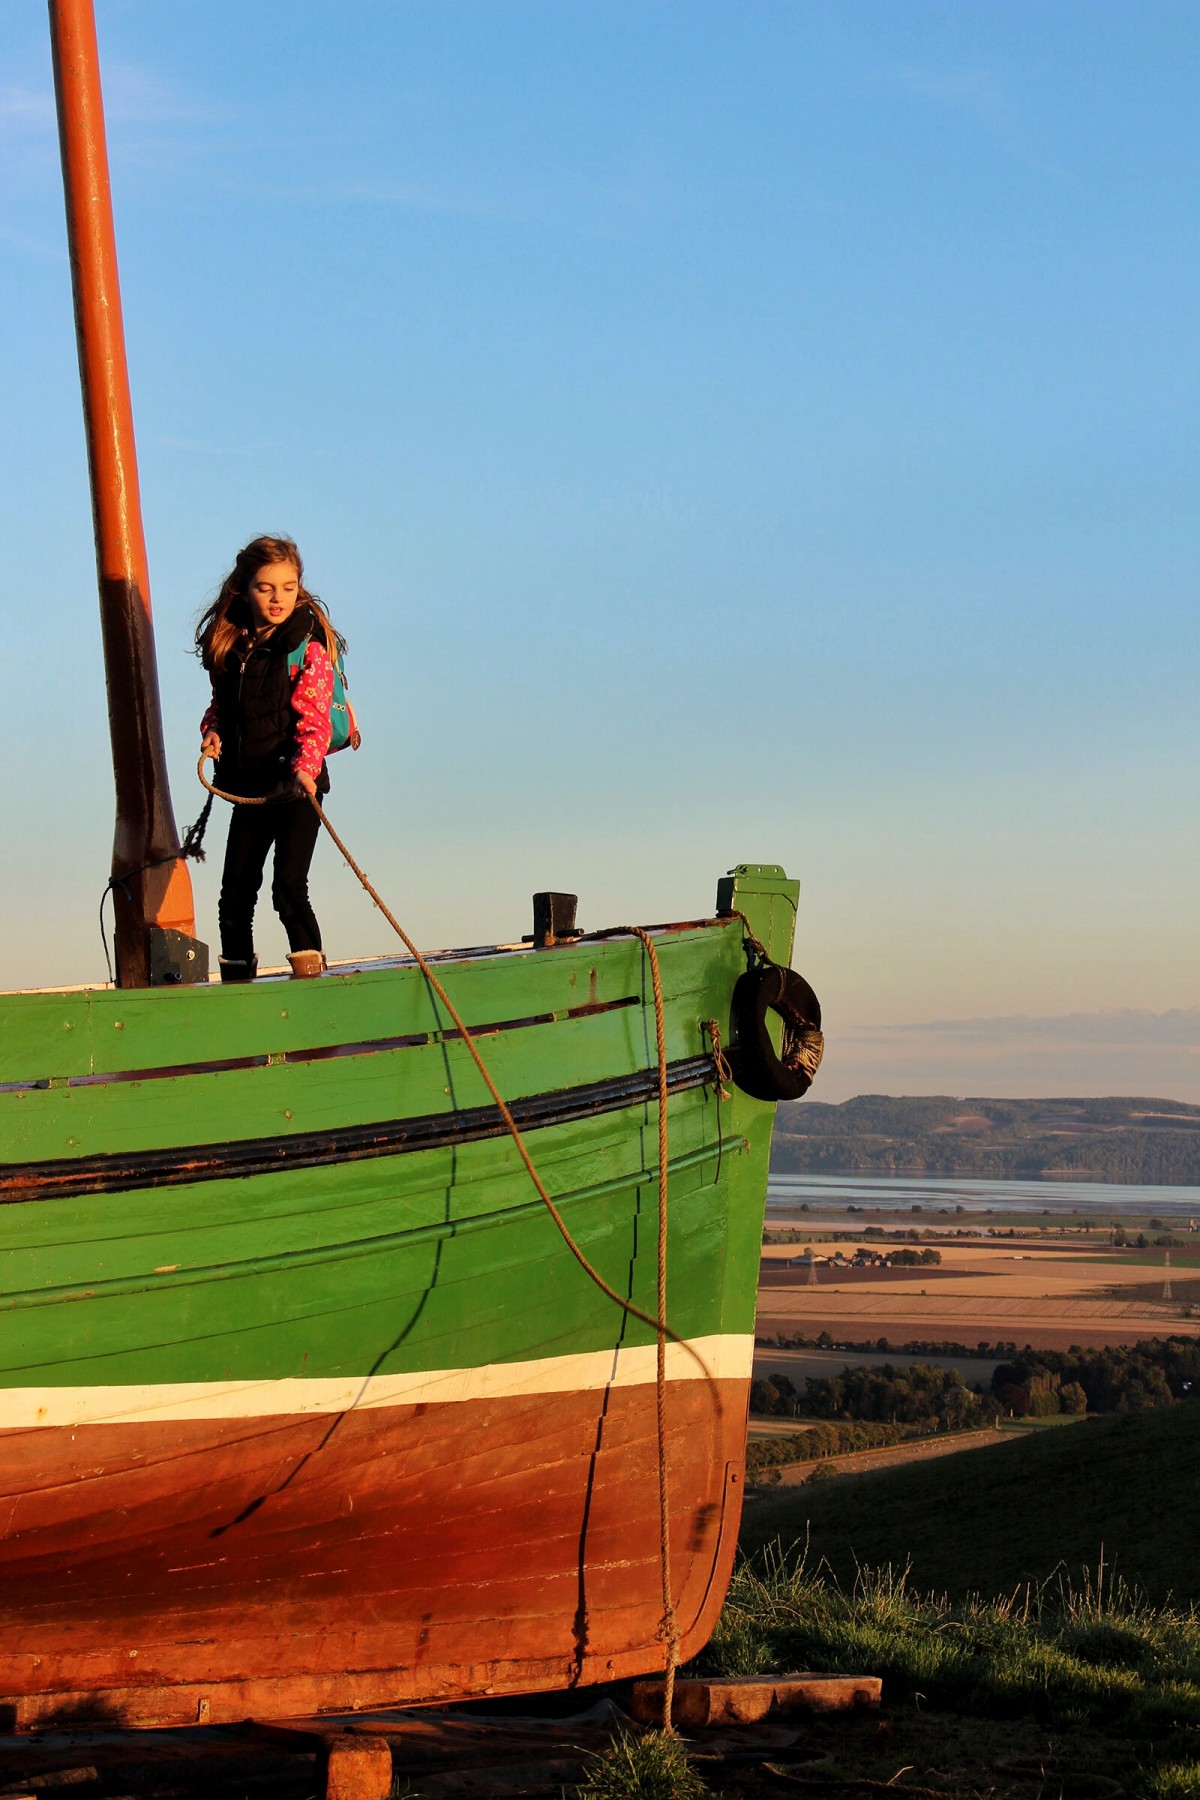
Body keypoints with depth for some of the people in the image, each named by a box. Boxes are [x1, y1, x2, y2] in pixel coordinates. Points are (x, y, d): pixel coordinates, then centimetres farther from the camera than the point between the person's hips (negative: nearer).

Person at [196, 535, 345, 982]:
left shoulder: (307, 648, -11)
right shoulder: (228, 644, 6)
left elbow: (314, 719, -19)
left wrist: (305, 767, -35)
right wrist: (211, 731, -2)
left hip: (295, 785, -6)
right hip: (249, 788, 6)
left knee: (289, 887, -15)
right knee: (235, 892, 11)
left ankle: (309, 972, -5)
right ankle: (236, 980, 25)